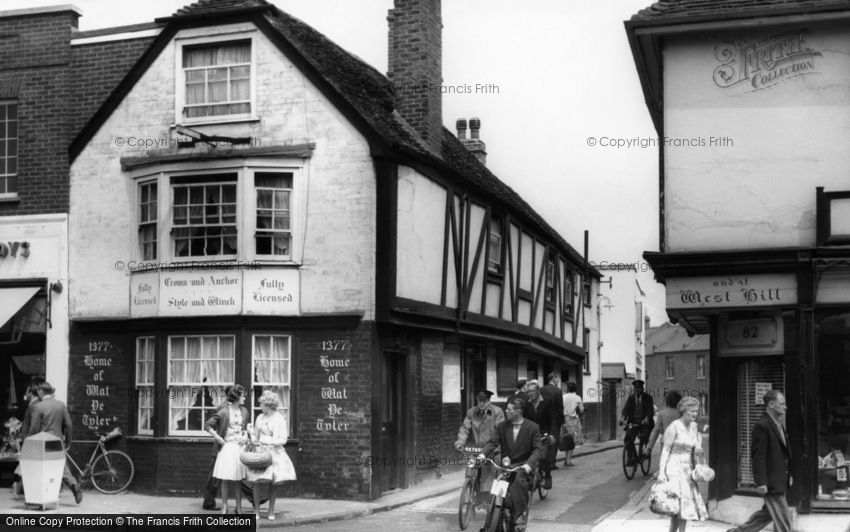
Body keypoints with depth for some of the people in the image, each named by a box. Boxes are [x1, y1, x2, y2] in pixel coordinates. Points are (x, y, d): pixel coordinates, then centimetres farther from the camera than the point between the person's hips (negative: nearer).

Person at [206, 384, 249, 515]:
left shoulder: (244, 411, 8)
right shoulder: (224, 412, -9)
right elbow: (209, 425, -8)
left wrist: (244, 437, 2)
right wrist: (219, 439, -10)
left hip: (240, 447, 4)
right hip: (227, 447, -4)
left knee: (238, 479, 7)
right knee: (226, 479, 1)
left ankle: (239, 507, 13)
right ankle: (224, 506, 10)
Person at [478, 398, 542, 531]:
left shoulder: (532, 427, -1)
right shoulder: (502, 427, 8)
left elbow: (537, 449, -4)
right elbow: (492, 442, -1)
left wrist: (529, 463, -22)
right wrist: (483, 454, -22)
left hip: (523, 465, -3)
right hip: (506, 465, 3)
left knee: (519, 480, -34)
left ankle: (520, 514, -24)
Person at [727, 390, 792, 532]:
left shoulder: (779, 425, 14)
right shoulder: (762, 426, -17)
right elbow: (758, 456, -20)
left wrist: (788, 475, 19)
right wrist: (761, 482, -22)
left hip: (780, 481, 10)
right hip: (770, 483, -10)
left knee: (767, 513, 19)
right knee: (783, 520, -3)